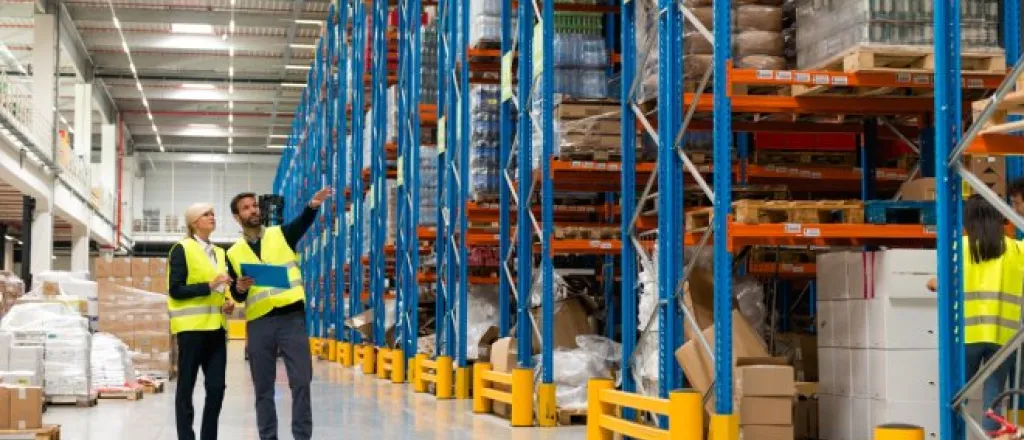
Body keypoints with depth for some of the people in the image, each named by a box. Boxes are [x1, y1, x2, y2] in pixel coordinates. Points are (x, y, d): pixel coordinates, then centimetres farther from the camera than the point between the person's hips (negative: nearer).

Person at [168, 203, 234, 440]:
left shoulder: (219, 253, 18)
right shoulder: (182, 249, -3)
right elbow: (175, 290, -12)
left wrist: (227, 303, 7)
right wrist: (208, 286, -20)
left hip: (215, 327, 6)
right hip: (192, 327, -6)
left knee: (216, 387, 2)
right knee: (186, 387, 0)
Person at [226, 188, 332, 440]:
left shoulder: (281, 235, 8)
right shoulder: (234, 253, 11)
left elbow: (303, 222, -15)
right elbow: (237, 297, 9)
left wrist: (313, 205, -36)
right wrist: (240, 287, -15)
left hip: (292, 317, -1)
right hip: (258, 323, 2)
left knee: (301, 382, -4)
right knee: (263, 387, 6)